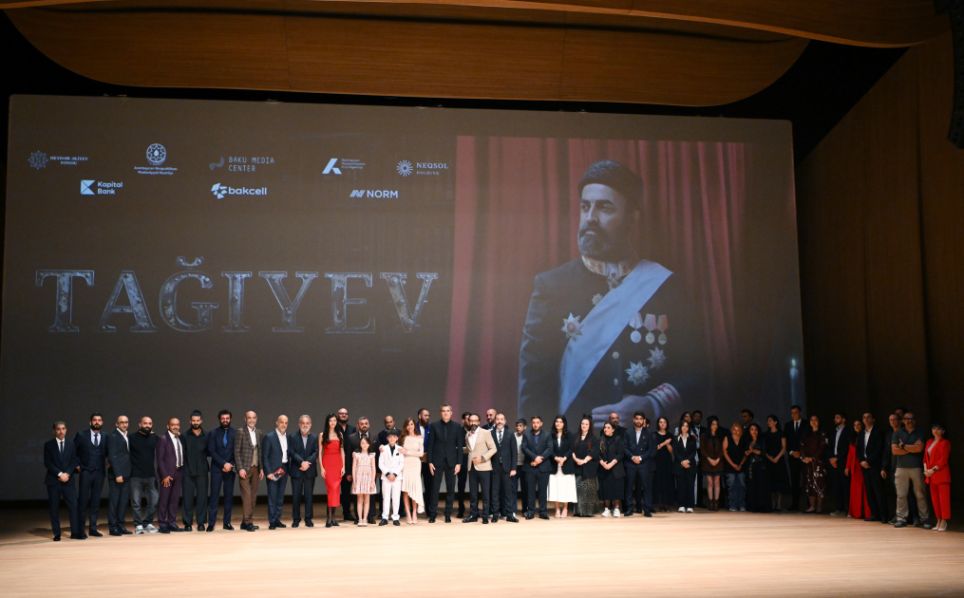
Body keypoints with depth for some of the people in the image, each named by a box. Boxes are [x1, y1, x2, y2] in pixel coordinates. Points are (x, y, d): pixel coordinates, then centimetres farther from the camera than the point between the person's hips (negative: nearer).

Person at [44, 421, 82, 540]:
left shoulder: (71, 443, 9)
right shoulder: (49, 445, 4)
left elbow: (74, 461, 5)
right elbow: (47, 463, -3)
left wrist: (67, 474, -10)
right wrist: (59, 474, -12)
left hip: (68, 479, 1)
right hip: (53, 480, -1)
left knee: (73, 505, -6)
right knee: (54, 508, 1)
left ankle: (76, 532, -3)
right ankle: (56, 534, 8)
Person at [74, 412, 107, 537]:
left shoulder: (105, 437, 8)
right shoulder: (81, 435, 2)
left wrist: (108, 464, 1)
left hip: (100, 473, 2)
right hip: (85, 472, -2)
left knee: (96, 502, 4)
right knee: (83, 500, -4)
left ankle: (93, 528, 10)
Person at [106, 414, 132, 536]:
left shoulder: (127, 437, 16)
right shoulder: (113, 437, -7)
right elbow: (112, 457, -13)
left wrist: (127, 473, 6)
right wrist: (117, 474, -17)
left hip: (126, 475, 7)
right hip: (116, 475, -7)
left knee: (124, 502, 8)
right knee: (114, 502, -1)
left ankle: (121, 525, 14)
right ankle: (113, 527, 4)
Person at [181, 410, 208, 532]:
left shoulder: (206, 437, 9)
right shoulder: (185, 436, 4)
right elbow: (181, 453, 1)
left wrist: (203, 452, -5)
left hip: (202, 471, 1)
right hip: (188, 472, -1)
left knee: (202, 497, -1)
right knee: (188, 498, -2)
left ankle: (201, 522, 5)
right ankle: (188, 523, 4)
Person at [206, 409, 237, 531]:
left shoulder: (235, 433, 5)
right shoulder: (213, 434, 5)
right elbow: (211, 451, -2)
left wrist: (230, 465, -7)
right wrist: (224, 463, -10)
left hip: (230, 468, 1)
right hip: (216, 468, -1)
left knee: (229, 496, 3)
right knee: (214, 495, -5)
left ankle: (227, 522, 8)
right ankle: (211, 523, -4)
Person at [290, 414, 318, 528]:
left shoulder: (314, 437, 7)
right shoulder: (293, 437, 2)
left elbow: (315, 452, -1)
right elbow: (292, 452, -6)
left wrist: (308, 462, -15)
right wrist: (302, 462, -17)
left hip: (310, 470, 1)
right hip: (296, 470, -1)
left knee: (309, 495, 3)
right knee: (296, 495, 1)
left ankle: (309, 519, 10)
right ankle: (296, 519, 9)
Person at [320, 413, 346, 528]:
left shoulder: (340, 434, 11)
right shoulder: (323, 435, 3)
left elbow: (342, 451, 10)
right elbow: (320, 452, 1)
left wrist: (343, 466, 3)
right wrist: (321, 467, -6)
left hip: (338, 463, 3)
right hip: (327, 463, -3)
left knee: (336, 489, 1)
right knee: (331, 488, -11)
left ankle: (332, 517, 7)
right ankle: (330, 517, -9)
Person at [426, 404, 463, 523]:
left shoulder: (457, 427, 3)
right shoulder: (434, 426, 2)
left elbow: (459, 446, 3)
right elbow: (430, 445, 1)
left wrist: (459, 463, -3)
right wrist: (430, 462, -4)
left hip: (451, 462, 1)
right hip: (437, 461, -1)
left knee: (450, 489, 4)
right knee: (435, 488, -1)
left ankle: (448, 514, 11)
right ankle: (432, 514, 6)